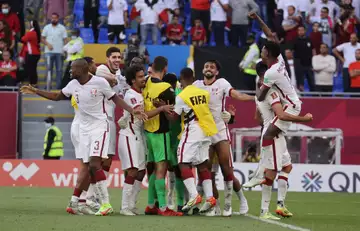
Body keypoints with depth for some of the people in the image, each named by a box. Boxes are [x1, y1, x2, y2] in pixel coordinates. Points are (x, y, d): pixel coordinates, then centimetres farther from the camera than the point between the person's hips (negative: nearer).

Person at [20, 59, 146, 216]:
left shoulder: (100, 82, -12)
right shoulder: (73, 85, 4)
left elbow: (115, 99, -3)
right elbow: (57, 97, 19)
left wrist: (132, 111, -14)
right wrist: (35, 92, 18)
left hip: (99, 127, -6)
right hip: (84, 129, 6)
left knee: (94, 164, -19)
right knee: (89, 169, 2)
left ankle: (106, 204, -16)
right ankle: (104, 204, 6)